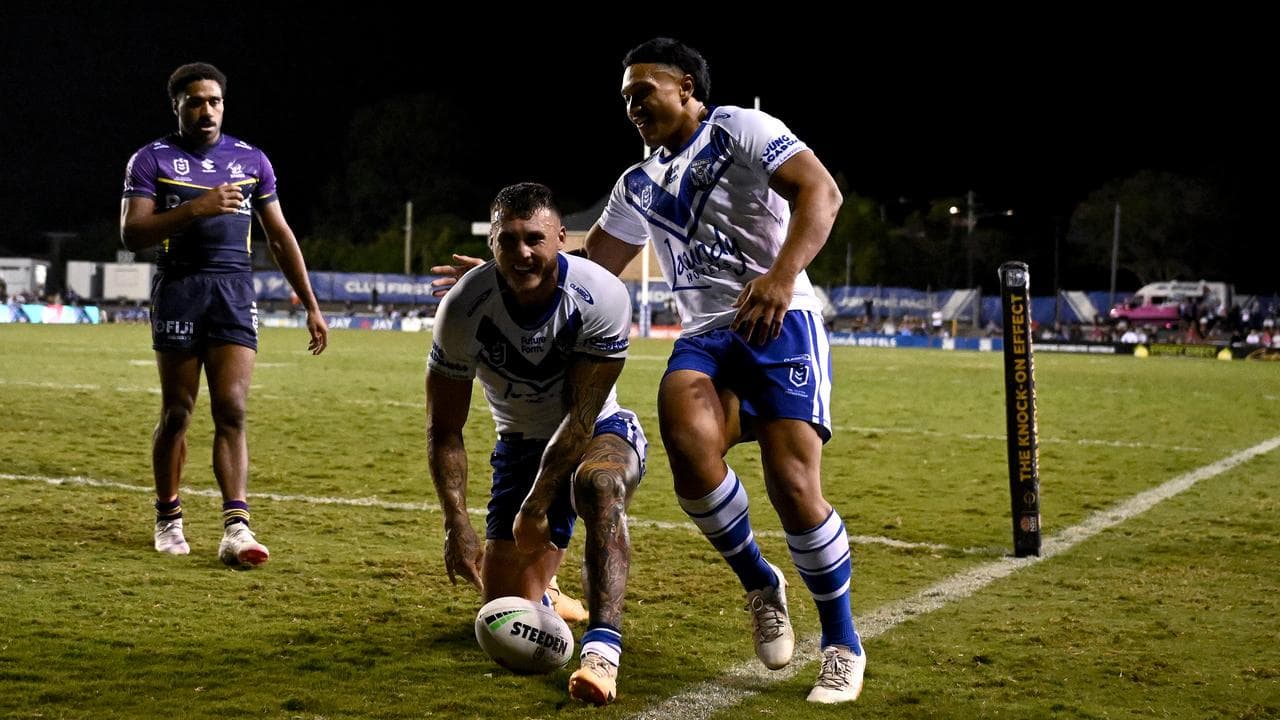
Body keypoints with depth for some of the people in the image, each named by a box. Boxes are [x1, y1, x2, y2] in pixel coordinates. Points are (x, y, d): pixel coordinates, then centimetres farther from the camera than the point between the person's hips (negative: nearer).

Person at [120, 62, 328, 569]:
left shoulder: (250, 160, 11)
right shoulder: (152, 160, 3)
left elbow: (280, 237, 15)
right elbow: (131, 233, -8)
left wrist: (311, 306, 11)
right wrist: (196, 208, -20)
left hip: (235, 293, 1)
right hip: (177, 293, -1)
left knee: (231, 411, -9)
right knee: (176, 413, 5)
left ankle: (236, 528, -15)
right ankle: (168, 519, 21)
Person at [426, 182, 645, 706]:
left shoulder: (601, 297, -27)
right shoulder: (463, 310, -21)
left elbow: (581, 416, -24)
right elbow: (443, 429, -11)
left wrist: (537, 506, -25)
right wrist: (456, 523, -19)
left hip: (599, 431, -2)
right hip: (520, 444, 3)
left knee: (598, 483, -40)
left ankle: (602, 648, -44)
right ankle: (542, 593, 40)